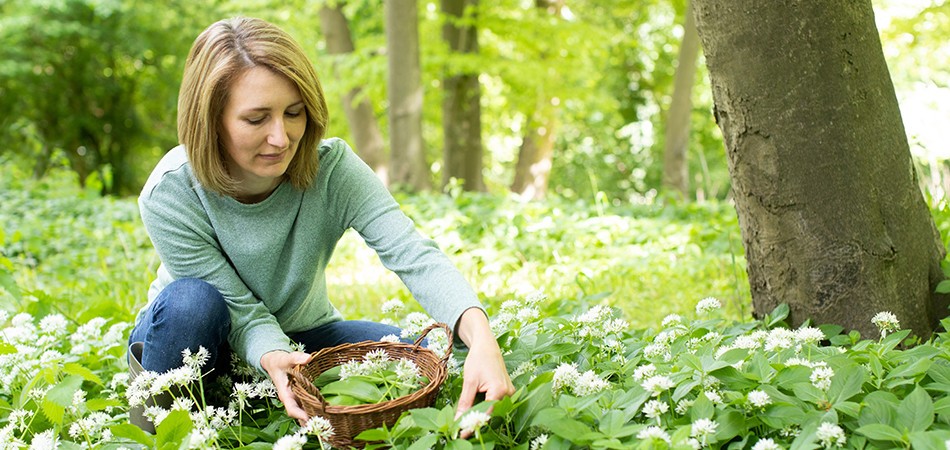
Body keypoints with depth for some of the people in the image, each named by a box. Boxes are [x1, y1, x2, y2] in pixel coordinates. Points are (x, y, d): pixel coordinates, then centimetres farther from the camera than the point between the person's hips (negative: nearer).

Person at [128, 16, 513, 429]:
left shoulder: (331, 168, -24)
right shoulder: (171, 195, -28)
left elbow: (413, 254, -35)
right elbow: (243, 313, -26)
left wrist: (480, 336, -52)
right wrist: (273, 357, -50)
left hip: (300, 335, 3)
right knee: (190, 301, -37)